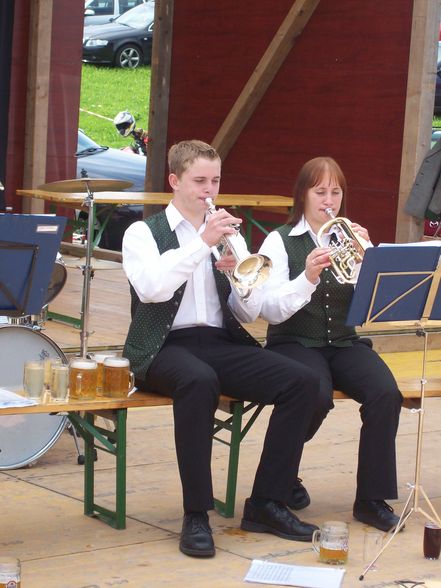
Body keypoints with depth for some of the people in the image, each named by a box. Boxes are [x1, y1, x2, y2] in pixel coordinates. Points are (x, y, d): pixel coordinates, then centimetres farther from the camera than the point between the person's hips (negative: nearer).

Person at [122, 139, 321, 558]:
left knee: (302, 382, -17)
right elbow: (151, 288, -16)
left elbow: (249, 313, 14)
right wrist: (201, 243, -19)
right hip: (166, 346, -5)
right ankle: (196, 514, -31)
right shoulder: (144, 233, 6)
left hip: (221, 343, 5)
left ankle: (266, 503, -11)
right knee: (199, 380, -40)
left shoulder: (224, 235, 19)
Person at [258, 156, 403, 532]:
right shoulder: (281, 241, 1)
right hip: (294, 343, -3)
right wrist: (307, 278, -25)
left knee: (386, 394, -25)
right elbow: (271, 311, -10)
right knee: (316, 396, -33)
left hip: (345, 343, 4)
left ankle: (372, 497, -13)